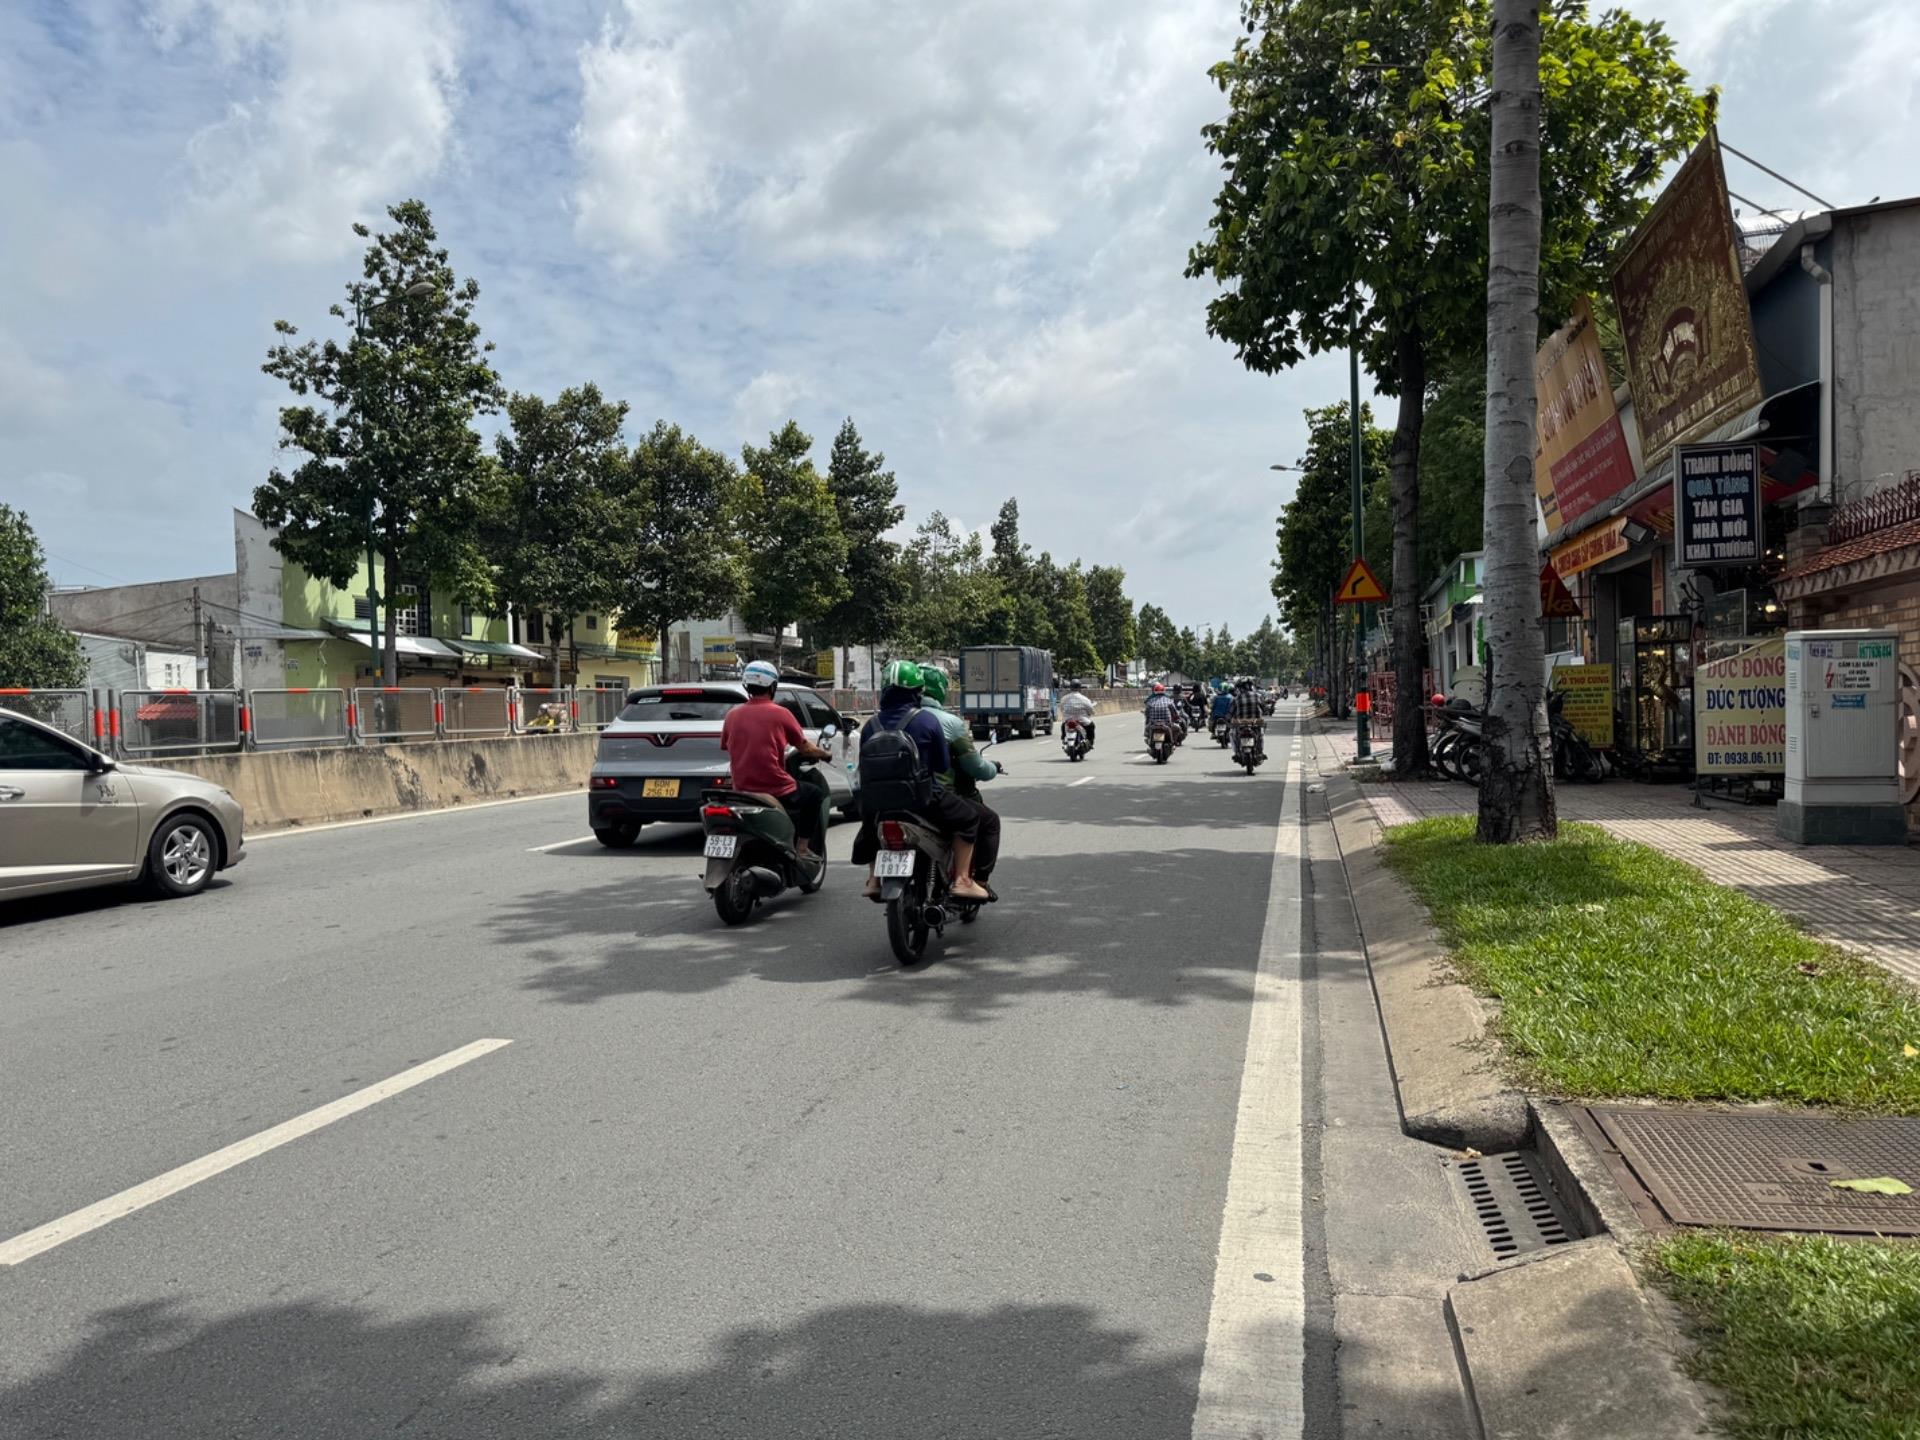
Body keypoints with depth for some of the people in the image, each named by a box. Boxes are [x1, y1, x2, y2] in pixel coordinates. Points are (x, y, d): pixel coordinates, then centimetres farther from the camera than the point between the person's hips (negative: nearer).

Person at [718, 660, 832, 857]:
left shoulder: (732, 715, 4)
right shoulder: (780, 714, -6)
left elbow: (727, 749, 13)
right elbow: (805, 748, 3)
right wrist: (824, 754, 23)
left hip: (742, 792, 5)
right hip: (778, 792, -4)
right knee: (814, 795, 23)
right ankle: (802, 847, 18)